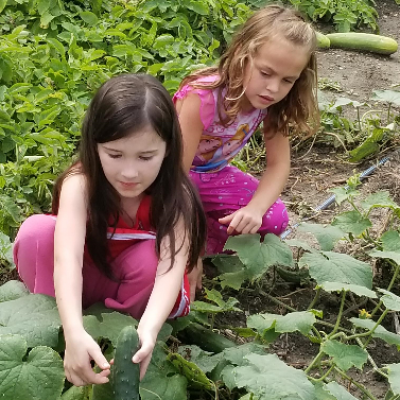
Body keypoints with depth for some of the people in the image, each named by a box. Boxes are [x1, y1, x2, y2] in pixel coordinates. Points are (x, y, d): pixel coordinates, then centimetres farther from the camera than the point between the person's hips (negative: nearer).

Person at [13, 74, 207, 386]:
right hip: (80, 286, 0)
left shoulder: (175, 194, -25)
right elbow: (67, 256, -43)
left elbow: (172, 265, -38)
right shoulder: (81, 184, -28)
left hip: (138, 291, 1)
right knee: (37, 231, -28)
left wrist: (148, 331, -58)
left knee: (151, 256, -32)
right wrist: (74, 332, -60)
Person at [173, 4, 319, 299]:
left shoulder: (270, 102, -16)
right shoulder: (202, 97, -34)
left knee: (275, 219, -15)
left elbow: (279, 165, -12)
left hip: (211, 175, 5)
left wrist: (255, 209, -33)